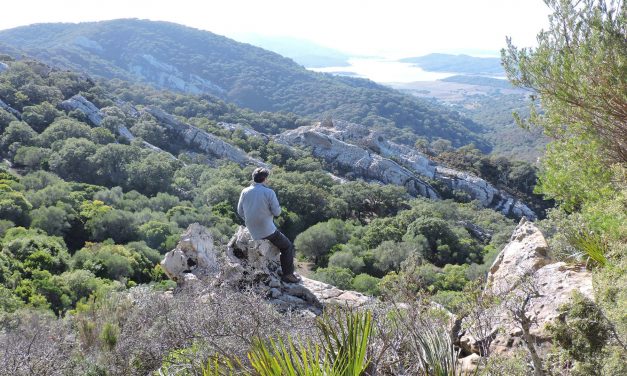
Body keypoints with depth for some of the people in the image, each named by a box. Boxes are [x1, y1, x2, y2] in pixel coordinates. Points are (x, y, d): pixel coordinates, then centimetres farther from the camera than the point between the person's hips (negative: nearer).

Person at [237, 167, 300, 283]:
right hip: (267, 231, -6)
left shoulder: (245, 192, -1)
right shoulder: (269, 192, -16)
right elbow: (277, 212, -11)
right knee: (288, 247, 14)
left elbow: (240, 211, 6)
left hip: (253, 233, 6)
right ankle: (288, 275, 9)